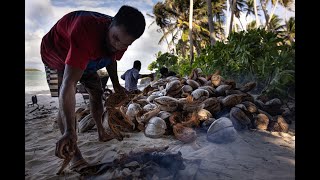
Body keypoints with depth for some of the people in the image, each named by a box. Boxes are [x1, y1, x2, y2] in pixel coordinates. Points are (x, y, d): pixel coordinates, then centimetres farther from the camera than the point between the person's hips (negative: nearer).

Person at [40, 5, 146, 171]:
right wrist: (70, 131, -57)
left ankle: (102, 133, 31)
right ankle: (74, 154, -11)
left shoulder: (122, 38, -23)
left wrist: (116, 85, 0)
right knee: (66, 101, -22)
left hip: (86, 59, 6)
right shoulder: (86, 32, -48)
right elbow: (69, 84, -52)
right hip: (58, 56, -6)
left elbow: (112, 59, 3)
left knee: (97, 94, 10)